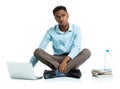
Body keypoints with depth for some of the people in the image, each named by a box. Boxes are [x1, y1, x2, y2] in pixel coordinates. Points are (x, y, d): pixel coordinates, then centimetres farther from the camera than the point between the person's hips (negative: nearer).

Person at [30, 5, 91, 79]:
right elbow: (40, 49, -6)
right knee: (37, 51, -25)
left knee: (86, 52, -30)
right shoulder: (51, 31, -2)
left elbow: (76, 47, -16)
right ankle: (70, 71, -36)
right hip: (57, 60, 1)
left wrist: (65, 60, -34)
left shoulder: (76, 29, -3)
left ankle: (56, 72, -38)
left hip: (72, 59, -1)